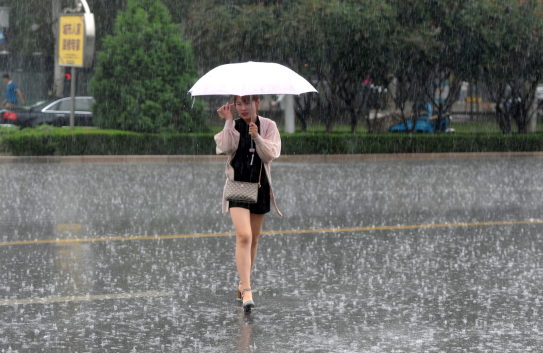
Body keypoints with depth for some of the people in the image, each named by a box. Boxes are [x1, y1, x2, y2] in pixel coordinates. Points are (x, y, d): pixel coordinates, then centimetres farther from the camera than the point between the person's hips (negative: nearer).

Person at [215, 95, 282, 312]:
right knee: (243, 236, -19)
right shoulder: (233, 127, 2)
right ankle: (246, 291, -25)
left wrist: (257, 137, -24)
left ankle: (243, 284, 29)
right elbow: (226, 147, -17)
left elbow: (272, 154, -10)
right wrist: (229, 121, -16)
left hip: (259, 186, 3)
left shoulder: (268, 126, 3)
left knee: (254, 239, 11)